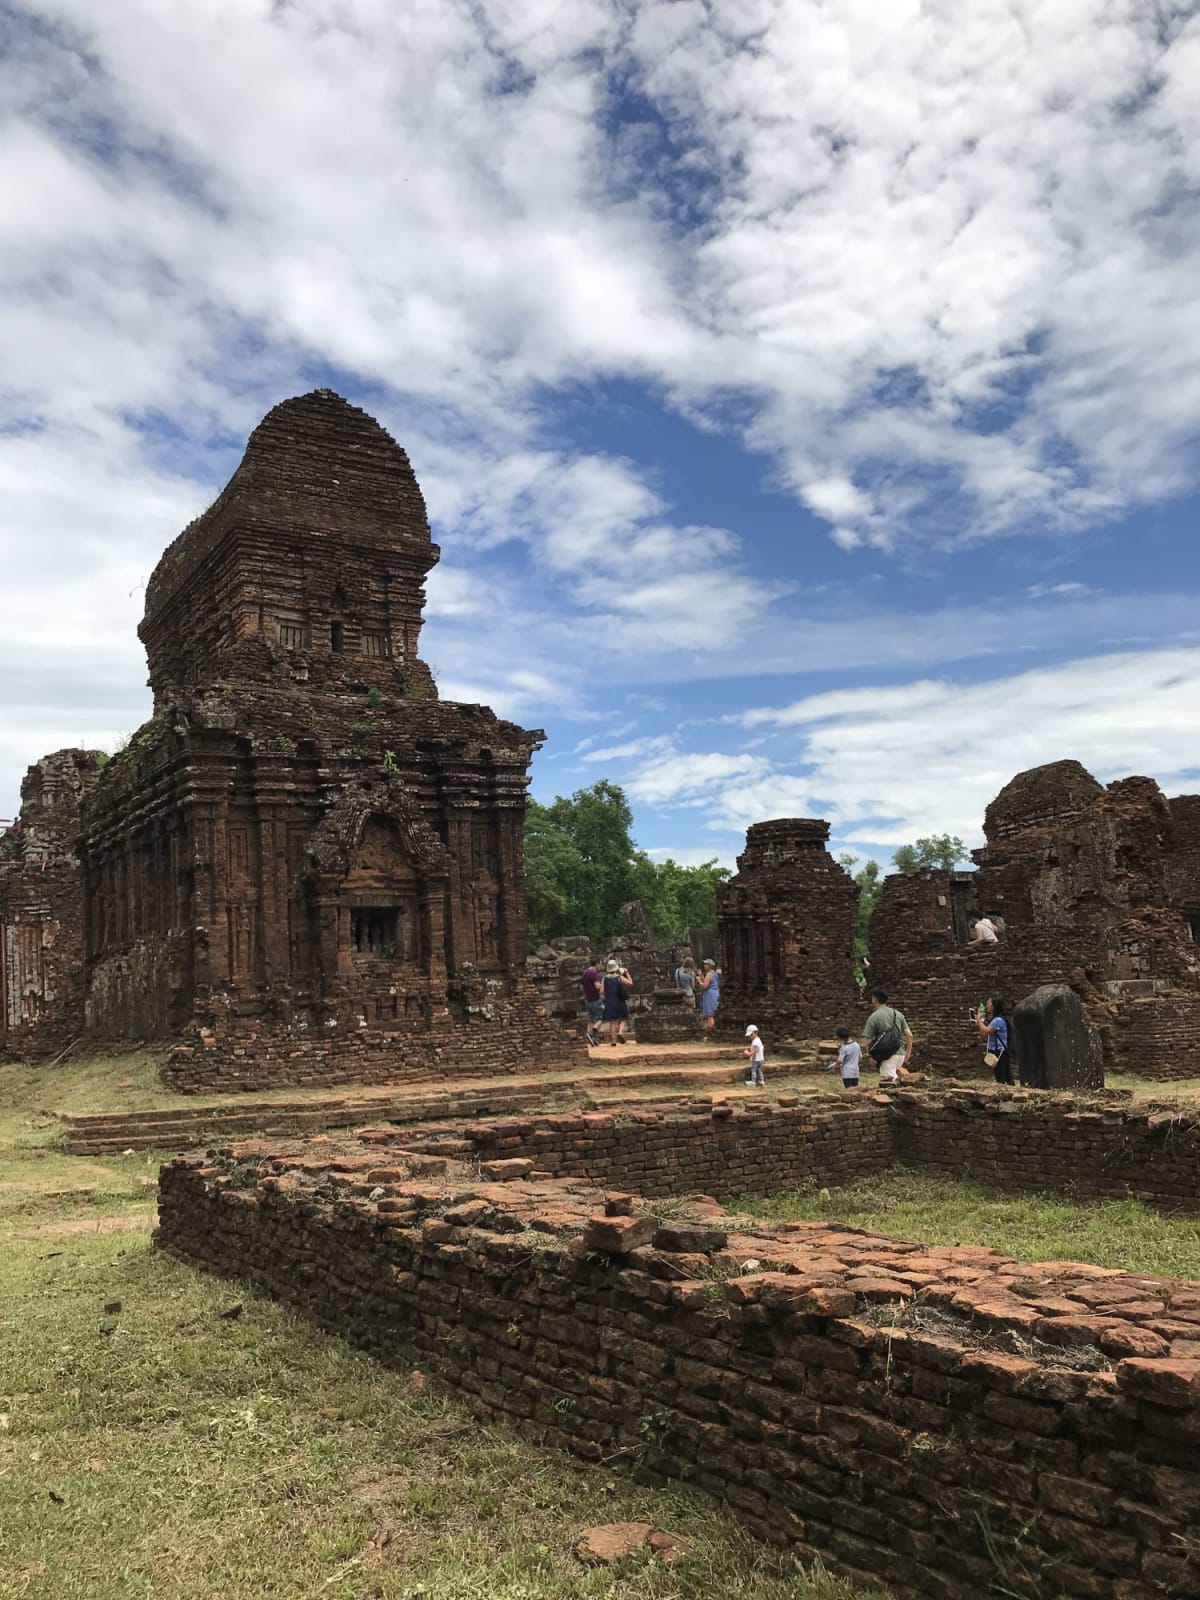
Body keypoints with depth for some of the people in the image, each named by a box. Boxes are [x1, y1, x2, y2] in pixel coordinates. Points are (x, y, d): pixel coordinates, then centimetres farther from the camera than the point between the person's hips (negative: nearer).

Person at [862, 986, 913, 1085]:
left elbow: (867, 1040, -7)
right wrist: (908, 1054, 15)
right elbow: (909, 1035, 9)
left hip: (888, 1055, -6)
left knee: (888, 1081, -7)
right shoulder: (898, 1014, 13)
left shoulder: (874, 1017, -5)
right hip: (901, 1054, 6)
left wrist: (871, 1056, 6)